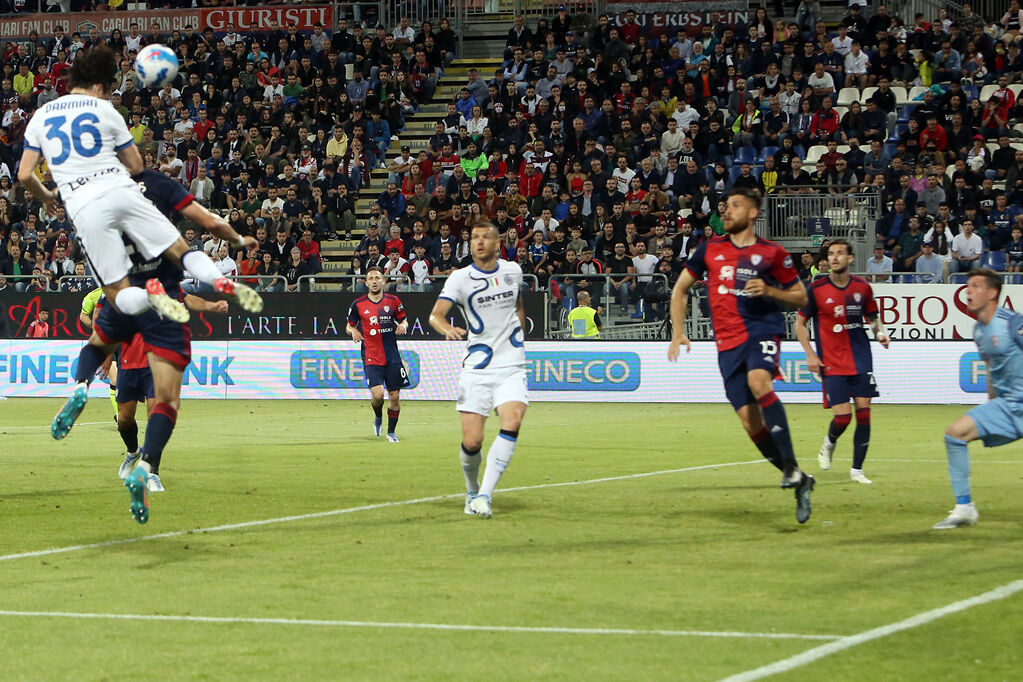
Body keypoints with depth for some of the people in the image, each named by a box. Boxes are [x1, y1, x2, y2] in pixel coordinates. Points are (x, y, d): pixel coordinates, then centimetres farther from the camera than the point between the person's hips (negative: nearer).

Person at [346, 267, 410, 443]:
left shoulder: (393, 301, 4)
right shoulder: (358, 304, 1)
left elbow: (403, 320, 17)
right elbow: (349, 326, 11)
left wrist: (403, 325, -6)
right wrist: (353, 331, -11)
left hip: (392, 357, 2)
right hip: (371, 357, -2)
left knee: (395, 397, 3)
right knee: (377, 394, -17)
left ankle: (391, 431, 22)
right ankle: (378, 418, 16)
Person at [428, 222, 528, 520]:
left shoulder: (513, 270, 8)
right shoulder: (460, 278, -3)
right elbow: (435, 314, -17)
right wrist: (446, 328, -38)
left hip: (511, 367, 2)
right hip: (476, 368, -2)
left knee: (512, 423, -23)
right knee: (471, 441, -7)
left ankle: (484, 495, -21)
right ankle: (471, 491, 23)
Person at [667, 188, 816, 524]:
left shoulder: (772, 253, 3)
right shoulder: (710, 249, 12)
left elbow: (801, 297, 9)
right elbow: (680, 289, 20)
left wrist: (770, 291, -10)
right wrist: (678, 332, 9)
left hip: (763, 330, -4)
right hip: (728, 342, 4)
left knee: (759, 382, -35)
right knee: (750, 422, -5)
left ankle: (791, 467, -36)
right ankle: (799, 483, 8)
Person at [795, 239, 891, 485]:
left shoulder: (862, 287, 3)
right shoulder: (816, 290, -5)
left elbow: (872, 317, 19)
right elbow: (800, 323, 3)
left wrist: (879, 332, -2)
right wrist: (810, 354, -6)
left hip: (861, 360, 3)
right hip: (832, 363, -3)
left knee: (863, 412, -3)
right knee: (842, 415, -9)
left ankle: (857, 469, 7)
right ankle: (829, 443, 27)